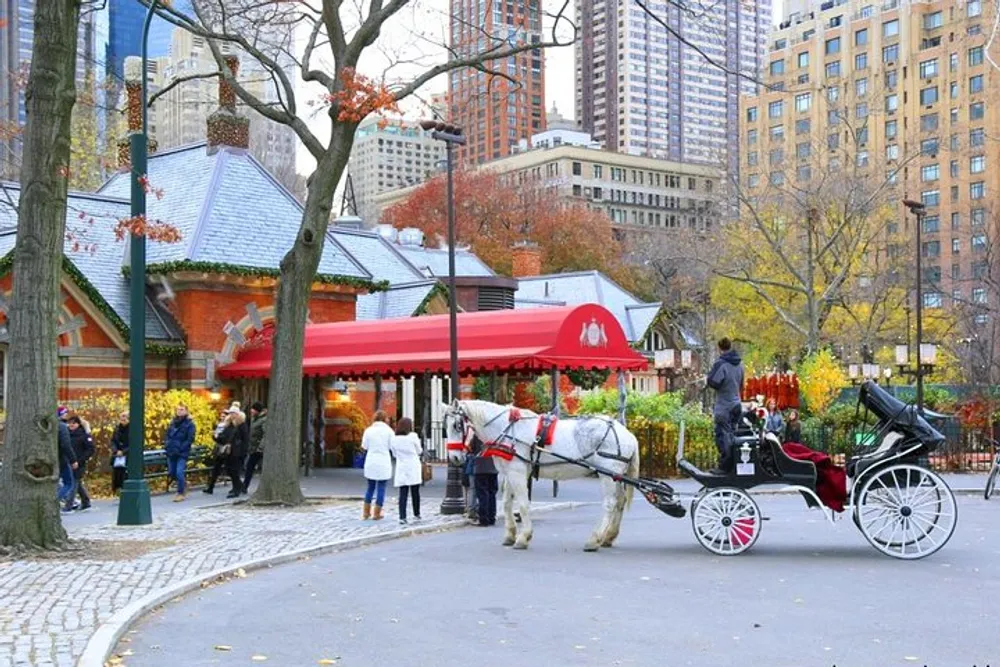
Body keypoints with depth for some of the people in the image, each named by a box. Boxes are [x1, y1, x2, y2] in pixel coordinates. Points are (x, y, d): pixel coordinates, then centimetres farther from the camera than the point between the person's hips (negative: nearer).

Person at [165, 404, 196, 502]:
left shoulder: (189, 424, -6)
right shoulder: (173, 422, 10)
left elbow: (190, 439, -11)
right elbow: (167, 434, 18)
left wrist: (180, 448, -18)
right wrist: (168, 445, 2)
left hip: (182, 453, -6)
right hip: (171, 452, 6)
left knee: (179, 473, -12)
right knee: (171, 473, 10)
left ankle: (181, 493, 1)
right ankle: (183, 485, 35)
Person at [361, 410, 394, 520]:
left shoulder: (368, 430, 0)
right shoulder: (388, 430, -4)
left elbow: (364, 447, 2)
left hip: (371, 462, 3)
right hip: (384, 463, -3)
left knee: (370, 487, 16)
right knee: (381, 488, 5)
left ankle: (366, 512, 19)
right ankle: (377, 514, 6)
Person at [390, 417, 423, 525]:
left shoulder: (394, 438, 0)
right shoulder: (413, 436, -9)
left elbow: (394, 454, 10)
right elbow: (419, 451, 2)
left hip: (401, 468, 2)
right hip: (413, 468, -2)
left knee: (403, 493, 0)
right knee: (415, 492, 11)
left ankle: (402, 517, -9)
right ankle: (416, 514, 22)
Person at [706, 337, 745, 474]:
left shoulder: (720, 363, -16)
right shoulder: (739, 363, 10)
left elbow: (713, 382, -21)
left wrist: (708, 379, -1)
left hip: (724, 407, -8)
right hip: (736, 404, 8)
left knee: (723, 436, -4)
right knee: (732, 435, 15)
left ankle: (724, 466, -3)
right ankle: (734, 464, 19)